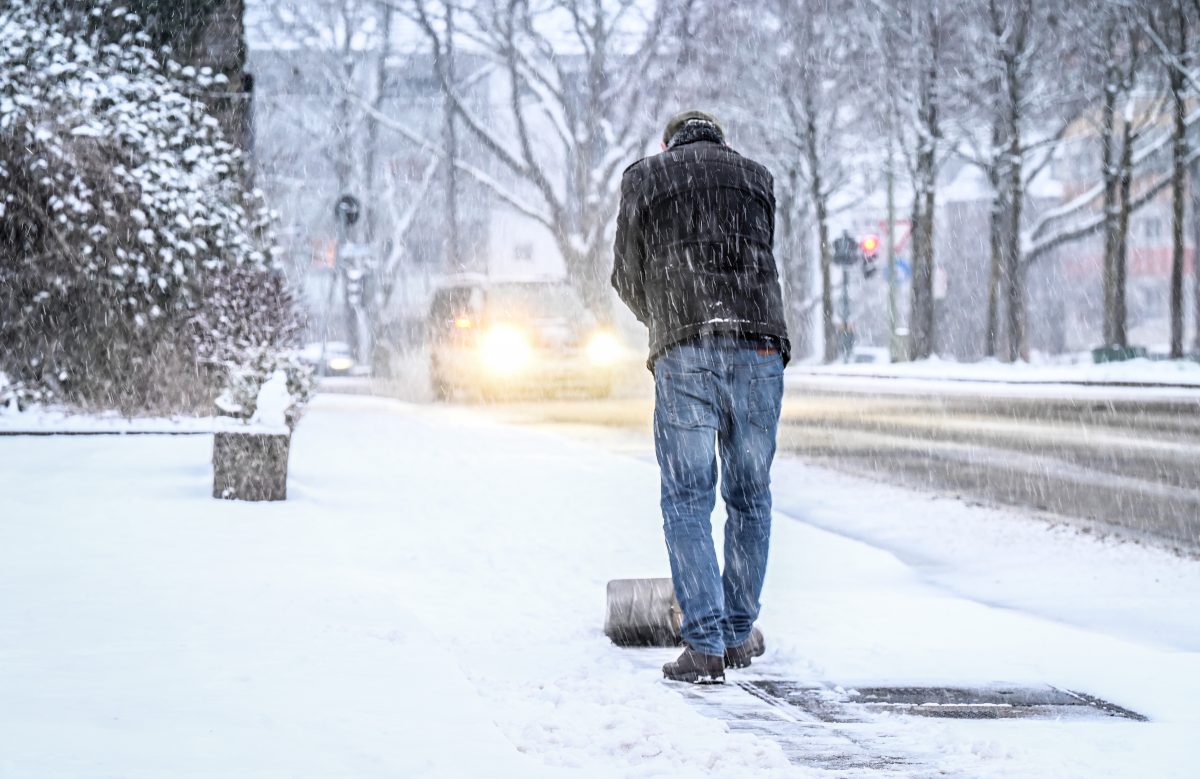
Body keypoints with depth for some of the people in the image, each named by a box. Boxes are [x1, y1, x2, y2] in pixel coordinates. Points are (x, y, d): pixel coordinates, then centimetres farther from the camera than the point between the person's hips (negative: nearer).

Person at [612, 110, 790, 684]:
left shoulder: (644, 177, 13)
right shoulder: (757, 177, 20)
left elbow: (627, 277, 14)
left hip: (683, 351, -2)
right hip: (759, 347, 2)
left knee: (687, 500, 0)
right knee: (749, 496, 12)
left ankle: (704, 645, -9)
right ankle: (739, 634, 19)